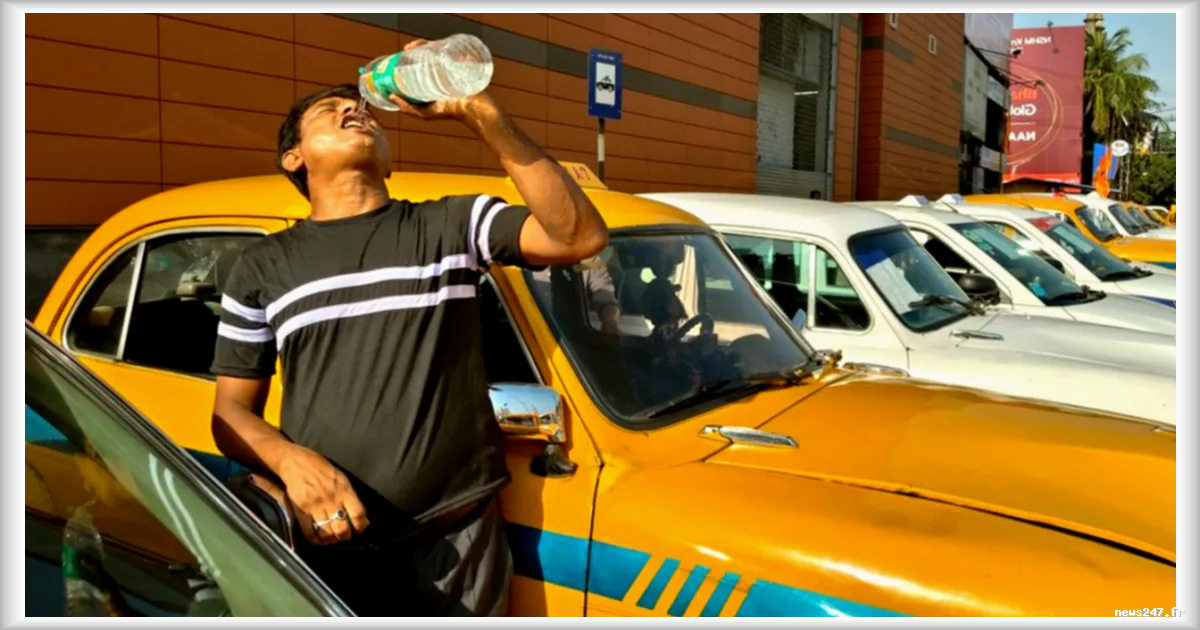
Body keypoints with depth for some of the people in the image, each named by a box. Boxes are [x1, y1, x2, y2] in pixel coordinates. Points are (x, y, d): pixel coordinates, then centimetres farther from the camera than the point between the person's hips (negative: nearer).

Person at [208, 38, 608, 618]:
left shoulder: (450, 225, 4)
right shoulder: (263, 267, 8)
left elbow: (580, 237, -11)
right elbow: (231, 412, 9)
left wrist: (481, 116, -16)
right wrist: (291, 461, -14)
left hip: (457, 538, -1)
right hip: (327, 543, 1)